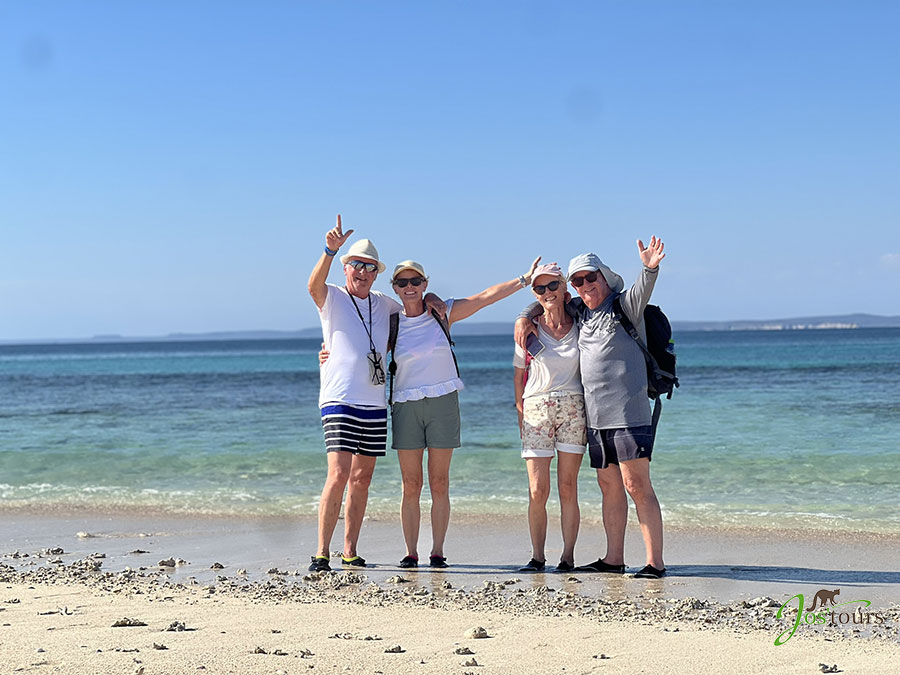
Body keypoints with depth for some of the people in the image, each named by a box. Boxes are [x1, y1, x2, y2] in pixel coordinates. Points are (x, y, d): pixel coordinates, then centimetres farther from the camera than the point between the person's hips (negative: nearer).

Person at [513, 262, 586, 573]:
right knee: (537, 491, -6)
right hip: (536, 410, 0)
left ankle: (568, 556, 3)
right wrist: (521, 417, 4)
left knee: (567, 488, -2)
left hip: (573, 409, 0)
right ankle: (537, 557, 3)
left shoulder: (580, 327, 8)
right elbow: (519, 378, 10)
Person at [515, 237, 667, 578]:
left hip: (629, 414, -7)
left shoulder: (624, 305, -4)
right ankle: (613, 559, 15)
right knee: (609, 486, 10)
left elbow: (641, 292, -27)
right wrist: (525, 318, 16)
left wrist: (649, 269, -47)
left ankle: (655, 561, -9)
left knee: (637, 486, -10)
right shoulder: (579, 311, 15)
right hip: (596, 417, 7)